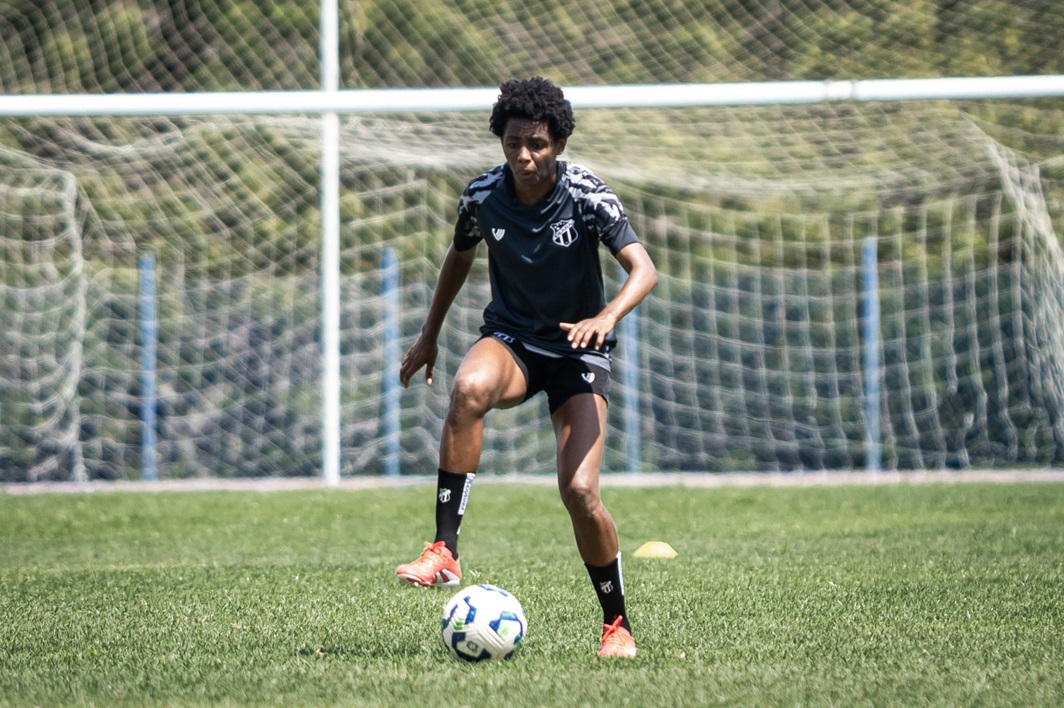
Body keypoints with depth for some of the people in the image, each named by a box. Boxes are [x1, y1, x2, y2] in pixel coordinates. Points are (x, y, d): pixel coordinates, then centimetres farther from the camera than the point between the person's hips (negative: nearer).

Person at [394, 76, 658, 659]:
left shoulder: (587, 195, -16)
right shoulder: (482, 196, -8)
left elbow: (642, 270, -24)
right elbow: (460, 256, 14)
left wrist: (606, 317, -44)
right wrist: (429, 335, 21)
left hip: (578, 350, -1)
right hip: (510, 339, 1)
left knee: (579, 492, -15)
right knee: (469, 388, -37)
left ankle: (617, 625, 8)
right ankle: (444, 551, -36)